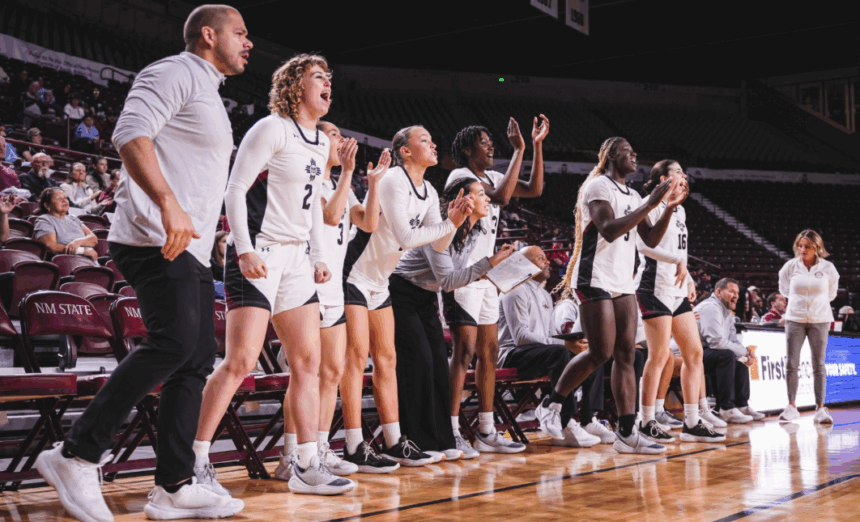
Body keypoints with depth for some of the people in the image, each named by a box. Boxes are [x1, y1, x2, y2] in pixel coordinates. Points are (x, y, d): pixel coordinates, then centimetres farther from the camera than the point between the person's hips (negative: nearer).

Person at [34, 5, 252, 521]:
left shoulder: (208, 96, 27)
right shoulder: (175, 73, -3)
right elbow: (131, 134, -20)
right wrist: (168, 204, -30)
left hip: (191, 247, 10)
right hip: (157, 239, -10)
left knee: (197, 359, 4)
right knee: (174, 341, -23)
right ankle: (78, 455, -15)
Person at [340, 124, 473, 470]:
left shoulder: (429, 193, 9)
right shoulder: (393, 181, -18)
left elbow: (439, 246, 7)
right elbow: (406, 237, -28)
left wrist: (454, 222, -11)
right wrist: (448, 224, -17)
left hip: (379, 282, 9)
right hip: (354, 276, -9)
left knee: (386, 359, 9)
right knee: (357, 356, -11)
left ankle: (394, 443, 14)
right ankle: (354, 448, -10)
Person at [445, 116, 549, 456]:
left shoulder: (491, 177, 15)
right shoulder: (460, 176, -10)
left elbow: (534, 189, 10)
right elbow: (501, 197, -25)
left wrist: (537, 146, 5)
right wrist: (519, 150, -21)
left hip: (485, 275, 9)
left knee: (489, 352, 9)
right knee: (465, 351, -12)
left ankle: (486, 432, 15)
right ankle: (451, 433, -8)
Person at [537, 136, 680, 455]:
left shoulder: (633, 196, 19)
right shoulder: (598, 186, -7)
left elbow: (651, 240, 18)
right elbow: (609, 229, -22)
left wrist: (669, 209, 4)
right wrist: (650, 204, -21)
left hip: (623, 283, 8)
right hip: (596, 280, -8)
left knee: (626, 355, 1)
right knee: (600, 353, -11)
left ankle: (626, 434, 0)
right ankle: (550, 405, 8)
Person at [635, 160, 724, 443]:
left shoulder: (680, 210, 20)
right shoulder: (653, 206, -7)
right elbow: (644, 243, -20)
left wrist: (687, 280, 15)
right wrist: (679, 260, -21)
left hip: (678, 290, 9)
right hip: (656, 287, -9)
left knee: (694, 353, 5)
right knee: (660, 356, -8)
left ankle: (692, 423, 9)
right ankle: (647, 422, 1)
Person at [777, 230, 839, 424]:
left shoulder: (827, 268, -3)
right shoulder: (791, 266, -2)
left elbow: (831, 293, 14)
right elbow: (784, 289, 16)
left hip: (819, 320, -1)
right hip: (795, 319, 1)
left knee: (818, 365, 0)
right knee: (791, 364, -2)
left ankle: (820, 408, 5)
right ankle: (791, 407, 5)